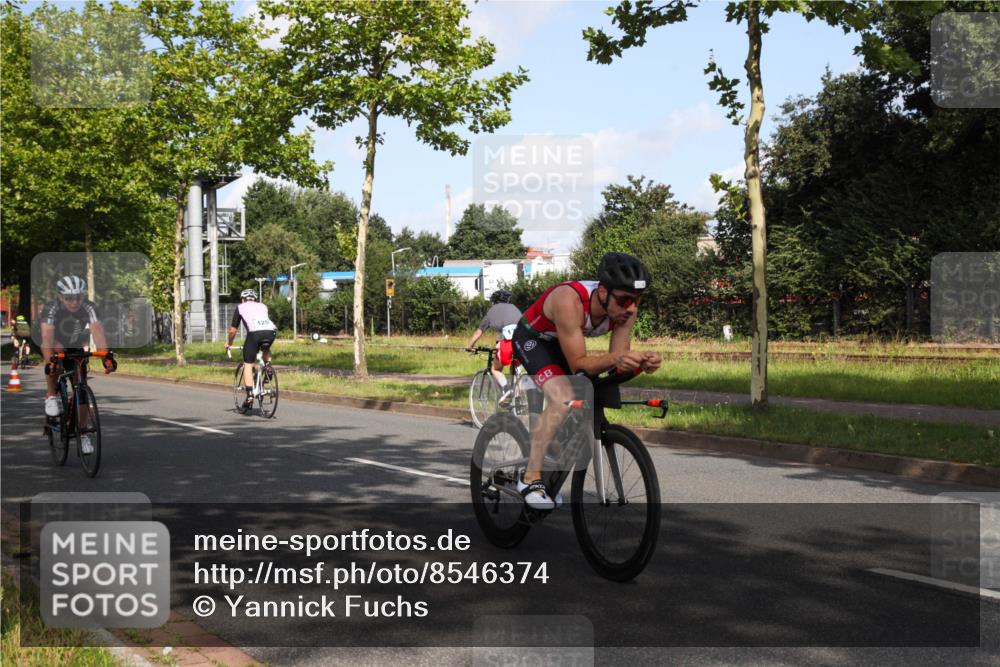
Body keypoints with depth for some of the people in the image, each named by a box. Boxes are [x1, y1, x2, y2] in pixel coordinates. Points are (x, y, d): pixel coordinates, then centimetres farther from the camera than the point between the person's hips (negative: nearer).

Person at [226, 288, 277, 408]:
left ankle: (250, 394, -2)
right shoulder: (263, 306, 33)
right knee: (266, 349, 38)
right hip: (271, 331, 3)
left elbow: (233, 330, 28)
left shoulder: (241, 307, 25)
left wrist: (229, 343, 44)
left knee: (248, 365, 7)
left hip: (254, 333, -3)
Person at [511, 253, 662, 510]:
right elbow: (578, 364, -36)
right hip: (532, 338, -7)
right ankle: (530, 479, -18)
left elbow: (617, 360, -19)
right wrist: (615, 358, -53)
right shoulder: (570, 301, -41)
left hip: (564, 343, 7)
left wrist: (640, 362, -40)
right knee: (562, 399, -29)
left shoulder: (626, 308, -24)